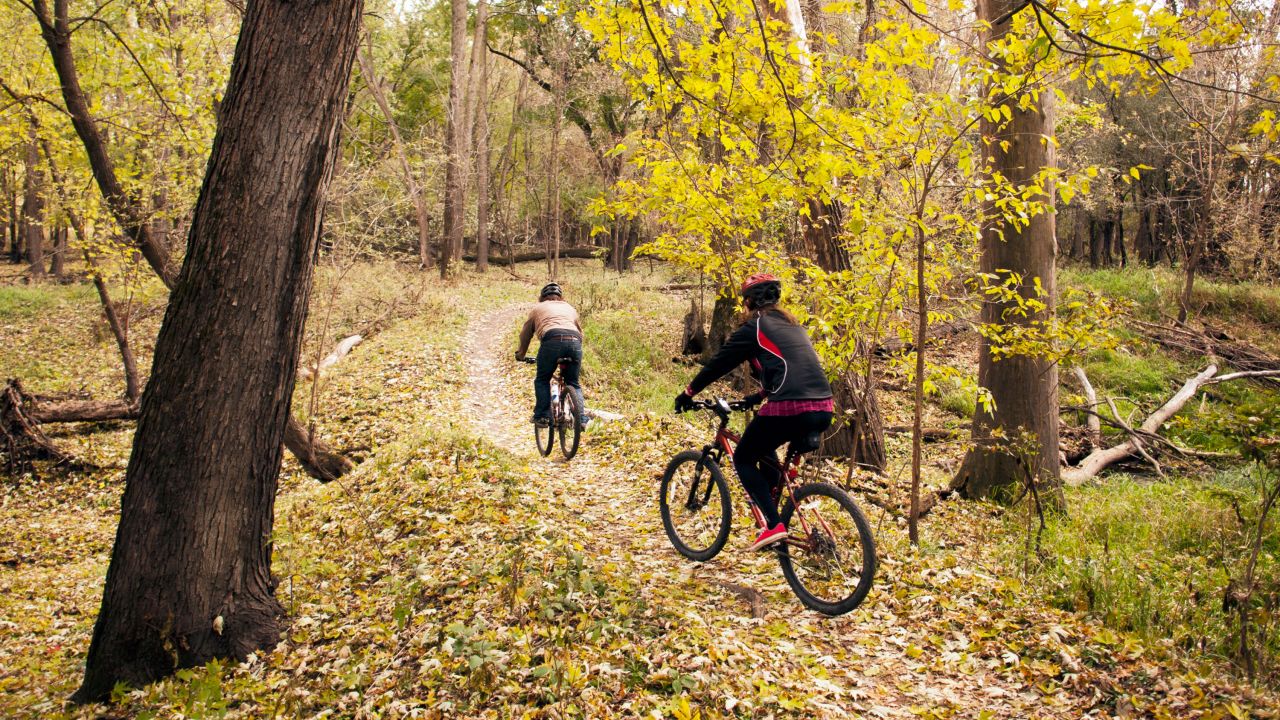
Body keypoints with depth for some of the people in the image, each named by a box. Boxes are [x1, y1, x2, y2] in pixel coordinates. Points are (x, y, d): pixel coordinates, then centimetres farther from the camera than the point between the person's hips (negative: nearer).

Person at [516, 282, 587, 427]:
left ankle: (542, 417, 7)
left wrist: (520, 354, 45)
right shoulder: (570, 308, 35)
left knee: (542, 380, 16)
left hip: (551, 340, -3)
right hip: (574, 341, 3)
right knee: (573, 383, 17)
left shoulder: (538, 308, 27)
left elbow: (525, 334, 31)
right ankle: (581, 419, 5)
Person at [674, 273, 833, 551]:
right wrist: (758, 397, 46)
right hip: (823, 410, 8)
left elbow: (720, 362, 7)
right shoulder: (792, 325, 24)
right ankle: (772, 504, 28)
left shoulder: (754, 327, 3)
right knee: (763, 448, 31)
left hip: (789, 409, -7)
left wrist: (688, 393, 19)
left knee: (743, 458, 13)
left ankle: (774, 525, -1)